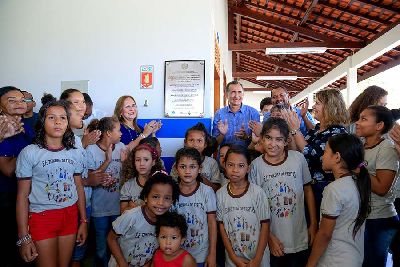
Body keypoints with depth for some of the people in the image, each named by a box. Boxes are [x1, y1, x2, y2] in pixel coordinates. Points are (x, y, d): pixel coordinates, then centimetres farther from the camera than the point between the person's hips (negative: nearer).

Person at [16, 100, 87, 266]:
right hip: (41, 217, -3)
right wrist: (23, 237, -8)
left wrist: (83, 221, 8)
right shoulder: (29, 153, -8)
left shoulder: (74, 153, 4)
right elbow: (22, 196, -7)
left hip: (70, 215, 4)